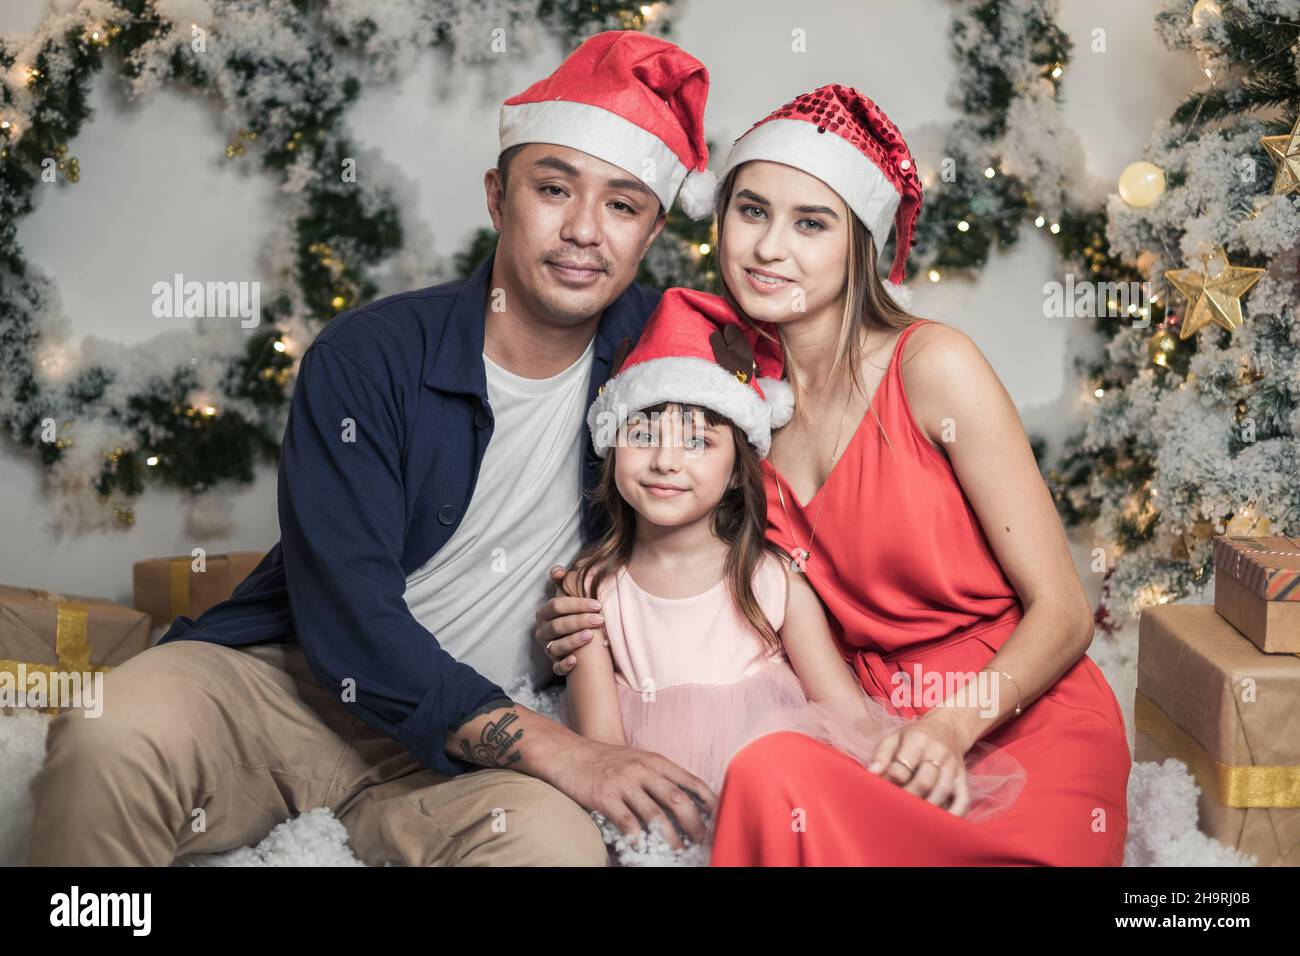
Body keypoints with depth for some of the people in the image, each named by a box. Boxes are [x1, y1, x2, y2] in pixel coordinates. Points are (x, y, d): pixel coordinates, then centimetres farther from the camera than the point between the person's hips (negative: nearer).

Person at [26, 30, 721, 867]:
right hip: (291, 676, -1)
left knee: (559, 841, -34)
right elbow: (348, 619, -17)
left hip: (476, 743, 1)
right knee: (110, 736, -32)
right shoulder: (369, 357, -10)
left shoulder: (655, 343, -1)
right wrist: (553, 750, -27)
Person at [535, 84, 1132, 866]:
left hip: (1026, 727, -3)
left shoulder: (932, 365, -9)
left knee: (775, 775, -34)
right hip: (872, 733, 3)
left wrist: (954, 727, -24)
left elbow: (1063, 612, -8)